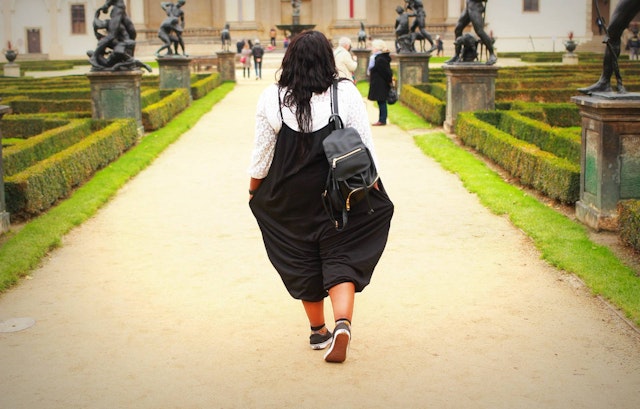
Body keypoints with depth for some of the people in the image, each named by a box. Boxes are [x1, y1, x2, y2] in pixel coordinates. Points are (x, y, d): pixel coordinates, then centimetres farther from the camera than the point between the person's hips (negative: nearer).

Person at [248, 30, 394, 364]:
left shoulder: (271, 98, -6)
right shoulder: (346, 93, -8)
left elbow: (262, 152, 0)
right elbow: (365, 146, -4)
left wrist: (254, 189, 15)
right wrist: (374, 188, 6)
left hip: (291, 198, 1)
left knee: (303, 261, 15)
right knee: (341, 259, 6)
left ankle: (318, 331, 27)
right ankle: (342, 322, -16)